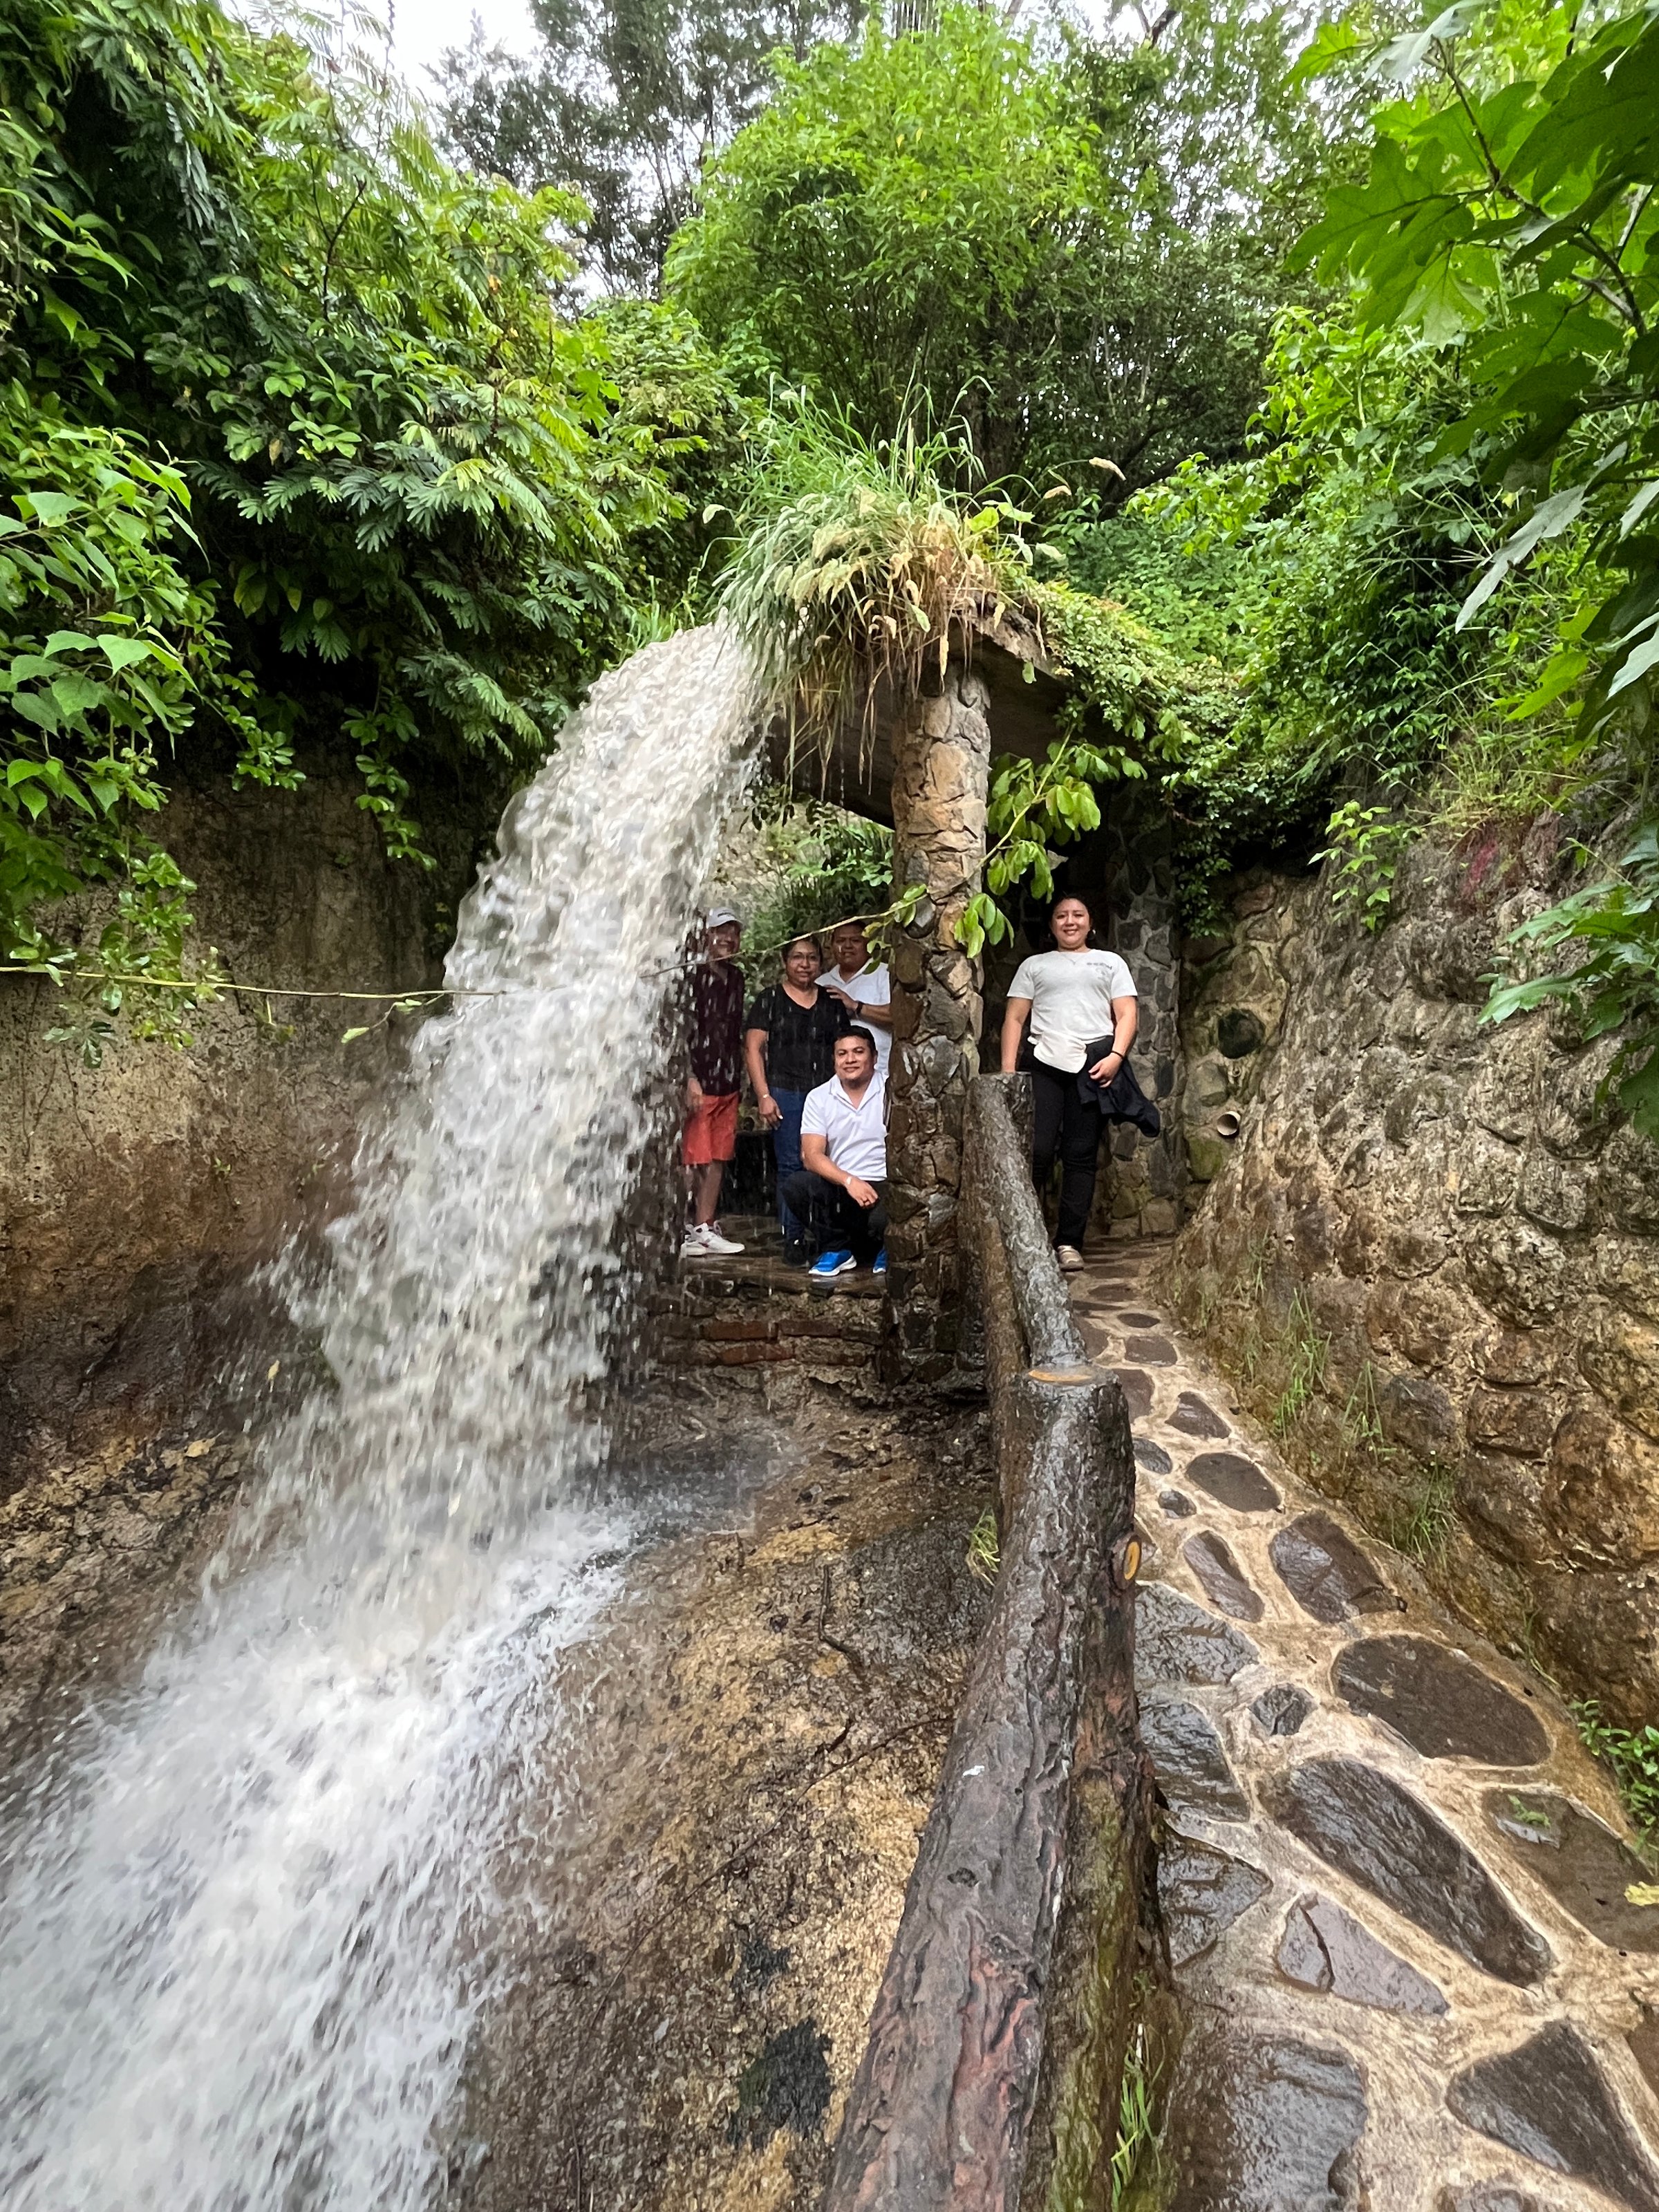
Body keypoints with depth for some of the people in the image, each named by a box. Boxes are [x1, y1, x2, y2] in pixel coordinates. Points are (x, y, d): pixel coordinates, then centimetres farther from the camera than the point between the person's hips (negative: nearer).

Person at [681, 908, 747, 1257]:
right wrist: (690, 1079, -20)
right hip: (698, 1083, -7)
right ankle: (678, 1232, 4)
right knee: (691, 1160, -5)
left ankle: (704, 1229, 18)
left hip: (728, 1084, 7)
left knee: (718, 1159, 10)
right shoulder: (693, 976, -8)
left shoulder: (736, 977, 15)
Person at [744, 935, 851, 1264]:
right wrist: (764, 1095, -7)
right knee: (791, 1166, -5)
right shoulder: (771, 999, 6)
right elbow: (753, 1047, 1)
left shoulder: (832, 1003, 16)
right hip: (786, 1093, -3)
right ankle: (794, 1240, 3)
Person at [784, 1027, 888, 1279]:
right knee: (796, 1185, -26)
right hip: (838, 1187, 2)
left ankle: (886, 1249, 7)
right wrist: (849, 1181, -23)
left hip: (883, 1187, -2)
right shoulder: (819, 1097, 4)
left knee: (884, 1221, -35)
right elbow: (811, 1154, -6)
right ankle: (838, 1249, -2)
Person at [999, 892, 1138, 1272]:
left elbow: (1127, 1014, 10)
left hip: (1094, 1069, 1)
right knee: (1036, 1151, -10)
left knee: (1081, 1156, 0)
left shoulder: (1110, 962, 20)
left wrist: (1116, 1056, -8)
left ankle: (1069, 1242, 5)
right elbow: (1014, 1018, 12)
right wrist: (1008, 1069, 0)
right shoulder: (1034, 965, 19)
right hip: (1044, 1066, 0)